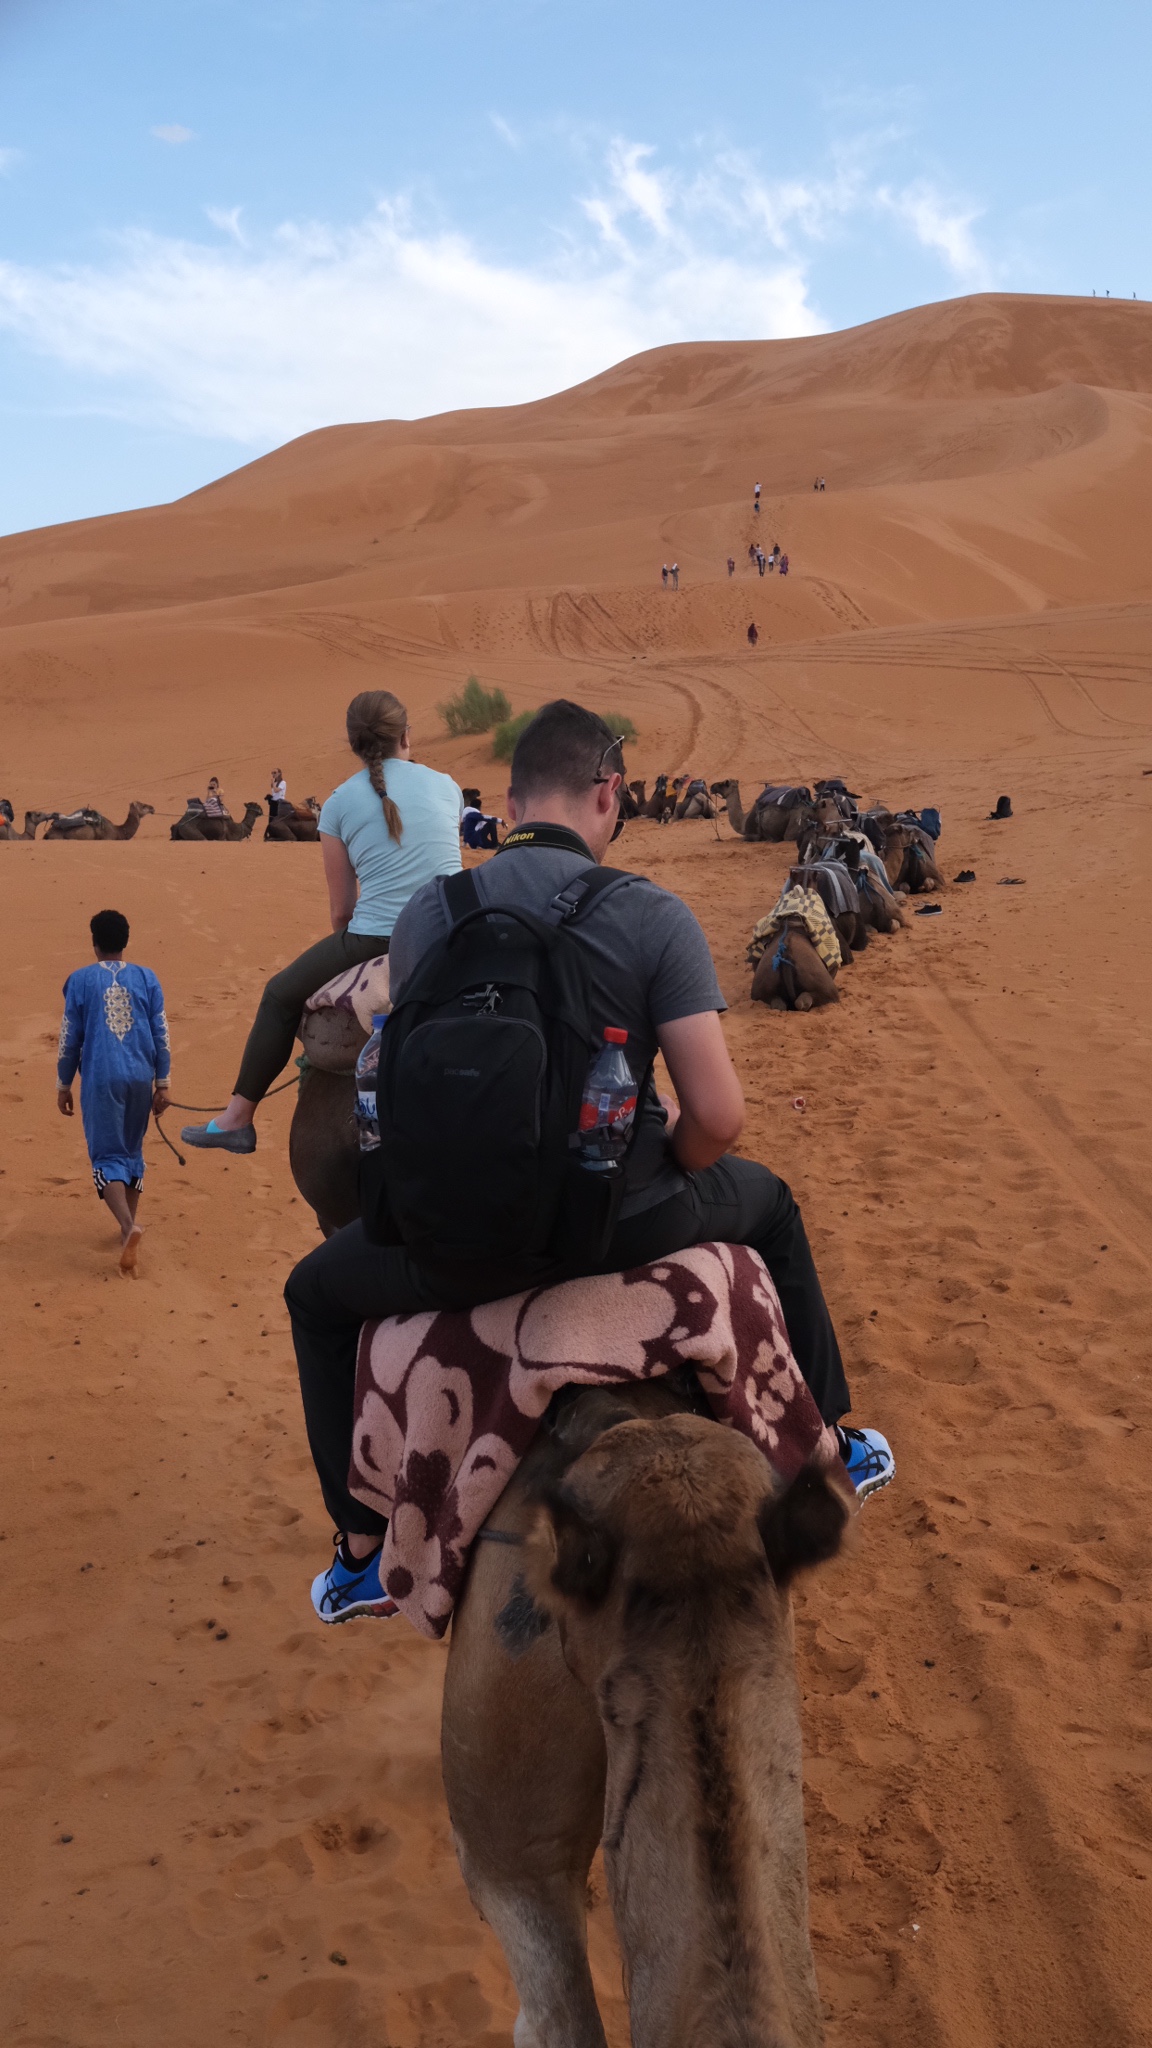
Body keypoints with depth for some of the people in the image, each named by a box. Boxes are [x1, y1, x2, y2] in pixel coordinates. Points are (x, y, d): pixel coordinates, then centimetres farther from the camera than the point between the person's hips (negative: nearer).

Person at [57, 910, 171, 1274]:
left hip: (100, 1080, -3)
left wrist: (63, 1085, 12)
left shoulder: (80, 980, -2)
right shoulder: (146, 978, 4)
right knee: (132, 1151, 18)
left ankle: (128, 1226, -22)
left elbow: (70, 1039, 1)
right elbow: (161, 1036, 3)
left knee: (107, 1156, 0)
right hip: (140, 1078, 3)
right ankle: (128, 1228, 24)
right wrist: (162, 1084, 10)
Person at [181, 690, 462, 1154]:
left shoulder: (339, 803, 4)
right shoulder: (446, 785, 10)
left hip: (376, 942, -3)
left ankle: (237, 1119, 26)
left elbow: (341, 910, 6)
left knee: (281, 995, 20)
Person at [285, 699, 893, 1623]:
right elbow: (719, 1116, -15)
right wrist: (666, 1164, 8)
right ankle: (828, 1446, 46)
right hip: (622, 1221, 0)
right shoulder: (655, 917, -11)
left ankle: (363, 1553, 33)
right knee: (768, 1206, 32)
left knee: (318, 1294, 31)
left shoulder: (426, 915, -3)